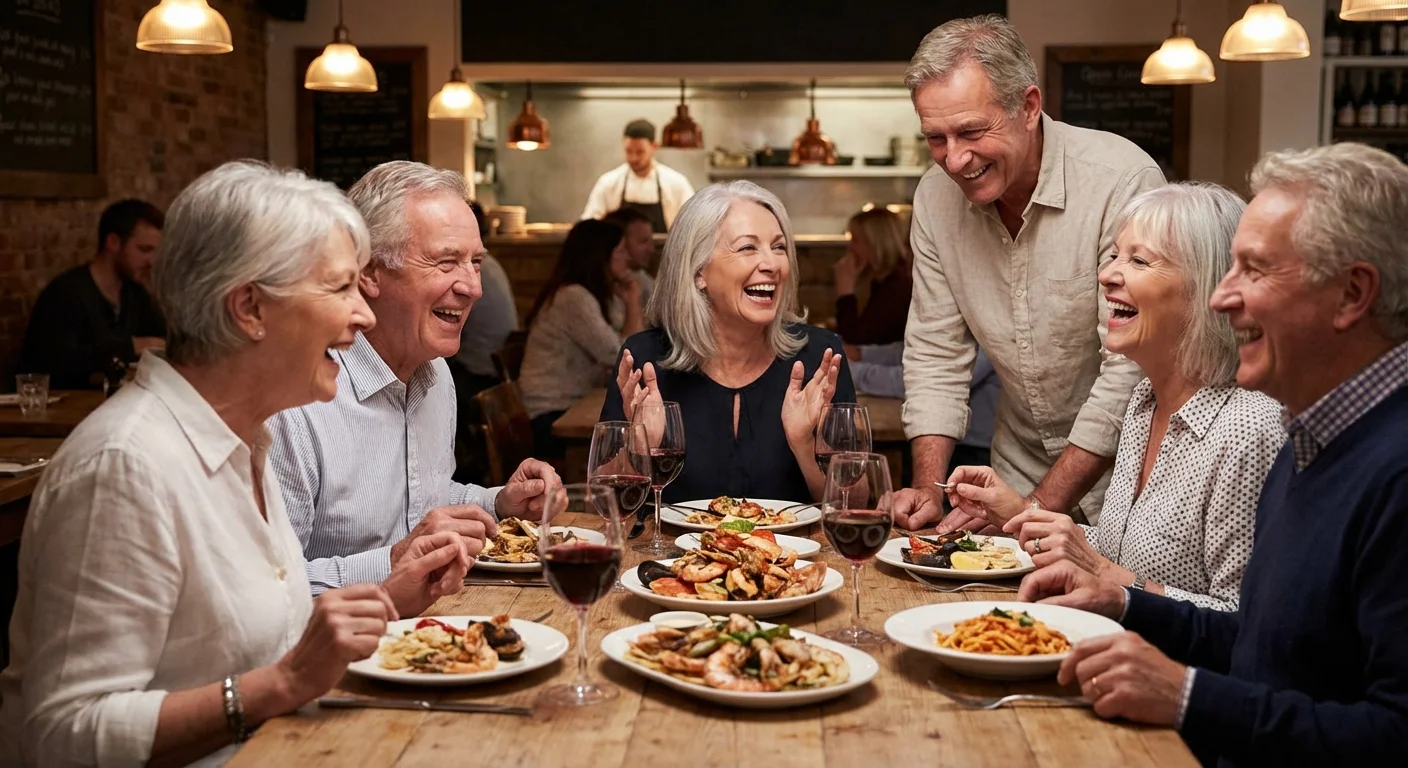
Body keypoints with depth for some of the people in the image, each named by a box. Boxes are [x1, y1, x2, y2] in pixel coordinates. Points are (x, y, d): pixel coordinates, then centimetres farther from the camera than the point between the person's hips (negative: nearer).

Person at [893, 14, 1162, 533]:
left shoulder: (1124, 181, -19)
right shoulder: (935, 197, -2)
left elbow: (1132, 367, -19)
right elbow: (935, 354, 4)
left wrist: (1041, 507, -19)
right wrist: (929, 489, -8)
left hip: (1120, 465, -4)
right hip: (1020, 465, 4)